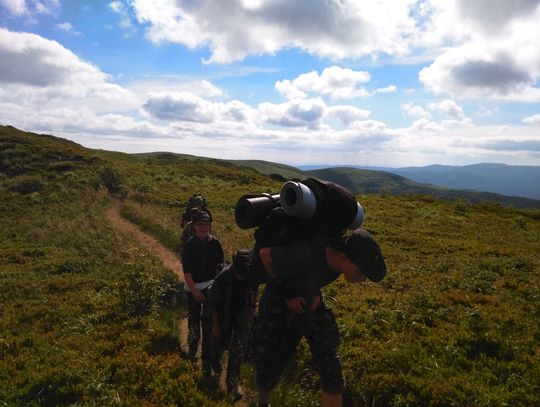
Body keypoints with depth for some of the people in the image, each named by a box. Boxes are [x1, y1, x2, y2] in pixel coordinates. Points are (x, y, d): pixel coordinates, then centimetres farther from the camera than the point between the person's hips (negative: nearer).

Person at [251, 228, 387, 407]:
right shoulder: (305, 255, -40)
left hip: (312, 305, 5)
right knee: (270, 369, 11)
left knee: (332, 373, -3)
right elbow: (264, 254, -23)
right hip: (279, 308, -4)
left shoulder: (336, 255, -19)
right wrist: (287, 295, -18)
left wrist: (316, 292, -8)